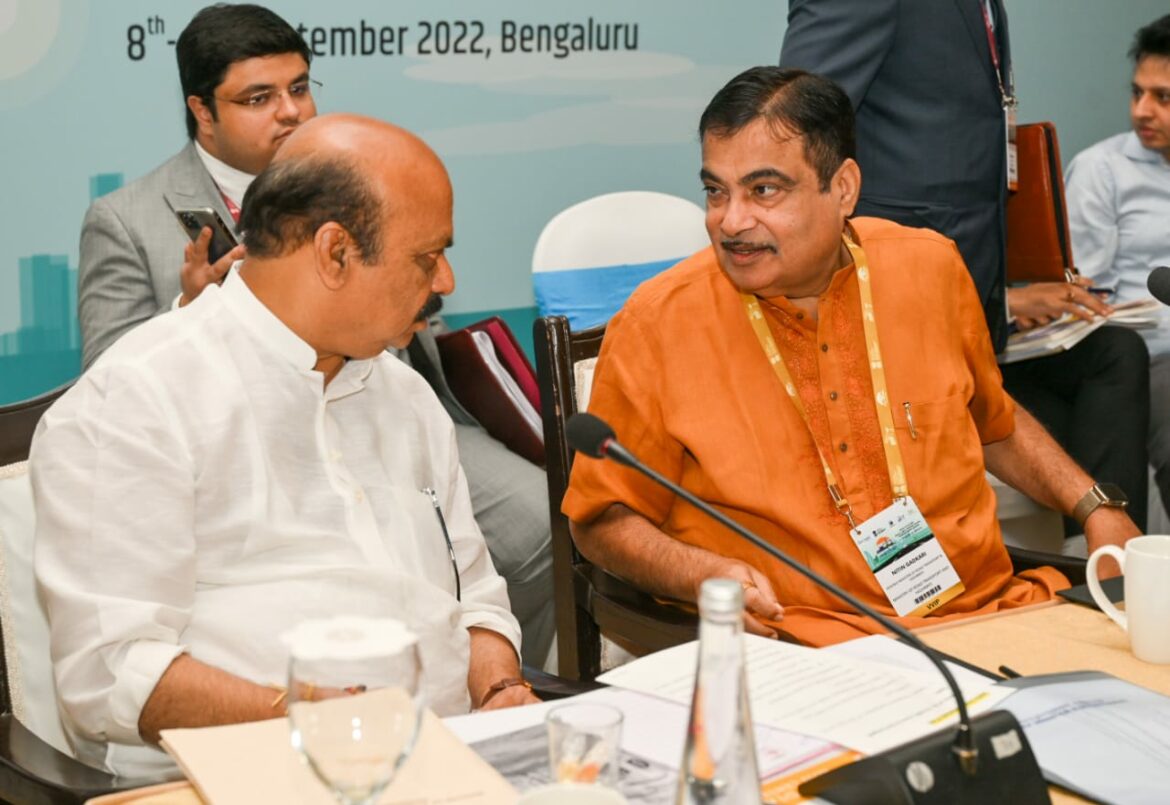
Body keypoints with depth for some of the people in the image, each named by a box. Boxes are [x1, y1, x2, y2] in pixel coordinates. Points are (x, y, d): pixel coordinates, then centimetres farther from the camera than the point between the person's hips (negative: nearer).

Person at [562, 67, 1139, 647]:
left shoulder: (930, 268, 8)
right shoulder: (655, 326, -4)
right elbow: (603, 519, 4)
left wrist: (1094, 508, 14)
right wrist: (702, 574, -15)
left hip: (989, 611, 5)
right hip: (806, 653, -5)